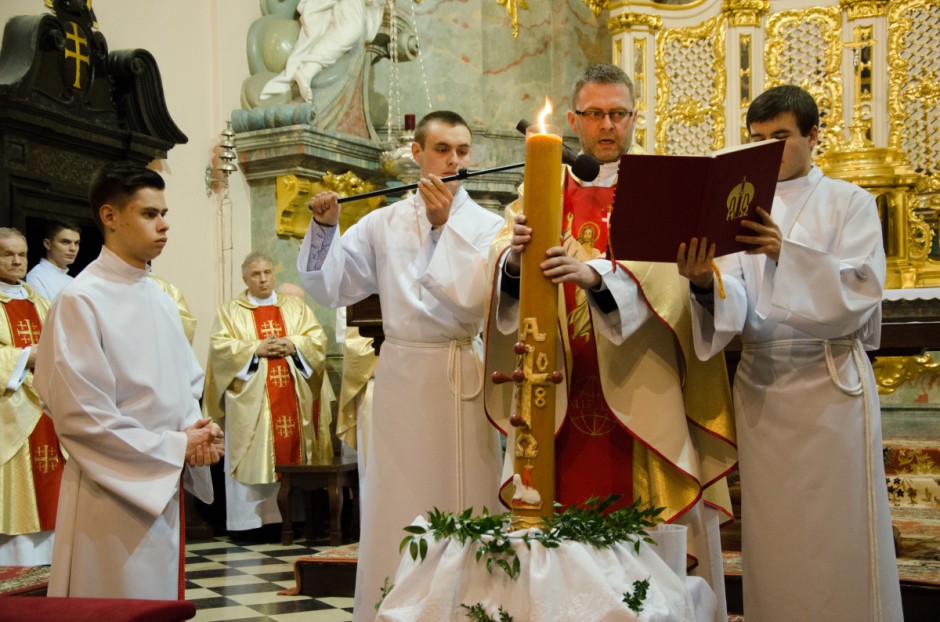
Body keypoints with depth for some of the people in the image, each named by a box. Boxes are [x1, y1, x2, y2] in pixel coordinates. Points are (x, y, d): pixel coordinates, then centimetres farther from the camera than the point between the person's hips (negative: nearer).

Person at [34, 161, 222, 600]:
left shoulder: (160, 300, 11)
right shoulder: (81, 301, -13)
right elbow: (81, 417, -17)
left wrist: (196, 430, -5)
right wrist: (177, 447, -14)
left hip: (165, 489, 7)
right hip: (114, 494, -7)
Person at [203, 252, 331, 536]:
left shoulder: (296, 307, 16)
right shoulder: (231, 311, 9)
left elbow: (318, 339, 7)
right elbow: (220, 346, -4)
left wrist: (293, 346, -11)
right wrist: (256, 349, -13)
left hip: (293, 398, 2)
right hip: (251, 400, -2)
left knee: (294, 450, 0)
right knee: (253, 457, -5)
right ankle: (249, 519, -2)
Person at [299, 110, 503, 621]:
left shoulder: (485, 226, 2)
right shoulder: (383, 224, 7)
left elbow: (474, 300, -13)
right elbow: (328, 287, 5)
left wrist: (445, 225, -13)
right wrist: (324, 227, -8)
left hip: (462, 378, -1)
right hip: (401, 377, 1)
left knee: (464, 501, 3)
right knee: (397, 508, 4)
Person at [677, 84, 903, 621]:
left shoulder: (849, 202, 3)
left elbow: (862, 289, -13)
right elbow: (733, 305, -3)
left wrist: (789, 253, -27)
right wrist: (706, 283, -26)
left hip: (830, 382, -3)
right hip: (761, 384, 3)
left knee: (838, 538, -1)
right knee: (772, 536, 7)